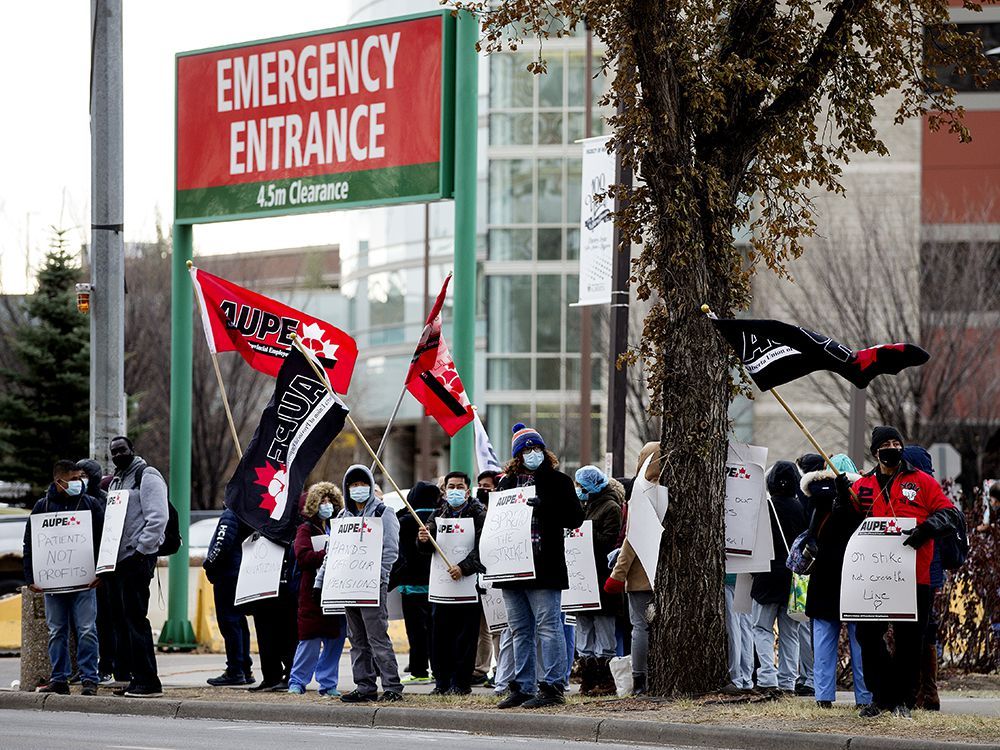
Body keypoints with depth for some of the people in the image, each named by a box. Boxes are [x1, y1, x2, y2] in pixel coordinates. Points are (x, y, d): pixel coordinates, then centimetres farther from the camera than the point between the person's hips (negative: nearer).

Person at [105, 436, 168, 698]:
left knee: (135, 619, -12)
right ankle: (137, 678, 11)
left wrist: (140, 551, -19)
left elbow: (158, 518, -15)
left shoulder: (146, 477, -6)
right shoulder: (116, 481, 22)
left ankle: (147, 681, -12)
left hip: (137, 559, -10)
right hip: (117, 560, 10)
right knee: (123, 620, 8)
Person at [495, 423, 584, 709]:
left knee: (548, 626, -8)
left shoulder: (557, 480, 1)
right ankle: (522, 688, 16)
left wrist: (543, 506, -18)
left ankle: (553, 686, -8)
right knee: (520, 630, 11)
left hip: (544, 565, -6)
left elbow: (575, 517, -8)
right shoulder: (507, 482, 17)